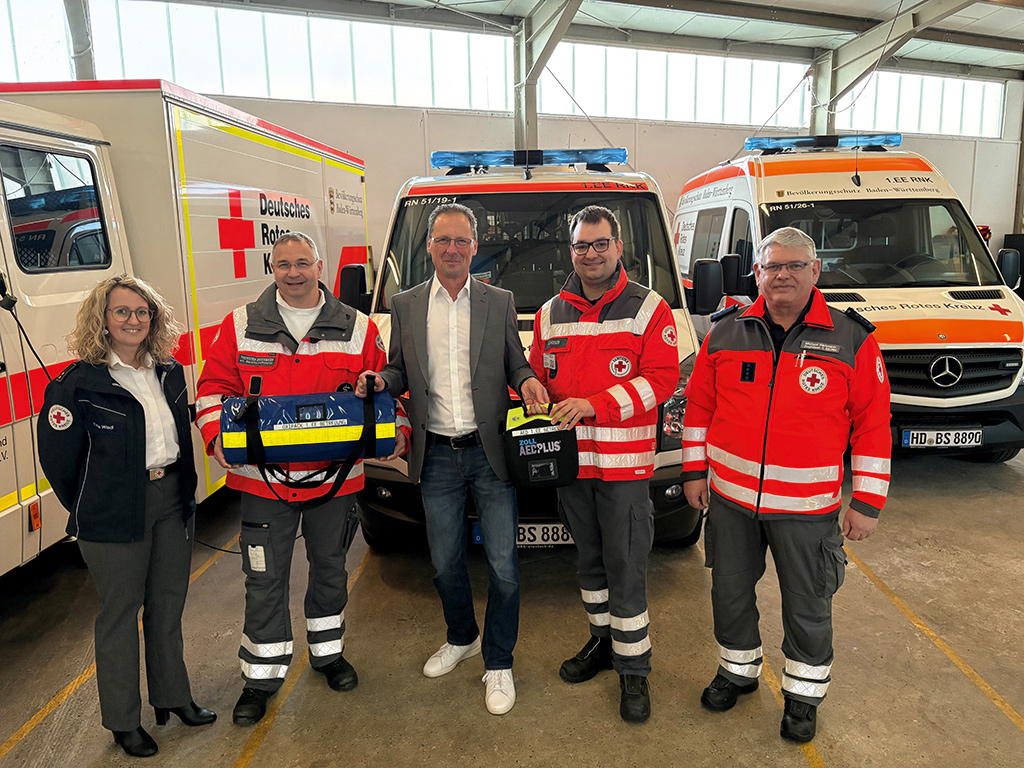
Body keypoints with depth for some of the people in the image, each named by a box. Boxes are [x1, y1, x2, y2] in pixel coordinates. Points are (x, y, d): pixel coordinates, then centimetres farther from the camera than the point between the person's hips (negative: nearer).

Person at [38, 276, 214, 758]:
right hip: (115, 515, -5)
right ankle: (123, 721, 27)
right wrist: (89, 510, 0)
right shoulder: (79, 383, -13)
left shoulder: (169, 372, 5)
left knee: (168, 604, 17)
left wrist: (185, 493, 10)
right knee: (120, 612, 9)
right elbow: (56, 456, -8)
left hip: (171, 499, 6)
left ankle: (172, 696, 36)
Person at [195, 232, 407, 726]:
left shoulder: (357, 328, 2)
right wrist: (217, 436, -13)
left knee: (330, 568, 18)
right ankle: (261, 676, 26)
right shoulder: (241, 326, 1)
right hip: (262, 477, -1)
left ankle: (328, 653, 41)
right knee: (265, 579, 7)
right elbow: (214, 386, 2)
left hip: (334, 476, 1)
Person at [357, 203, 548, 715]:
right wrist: (379, 380, -11)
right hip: (437, 457, 2)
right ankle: (461, 638, 41)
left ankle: (498, 664, 22)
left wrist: (527, 380, -15)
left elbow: (514, 365, 7)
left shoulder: (500, 302, 4)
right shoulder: (405, 306, 7)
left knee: (503, 566, 2)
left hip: (490, 452, -1)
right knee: (445, 563, 15)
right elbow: (400, 372, 11)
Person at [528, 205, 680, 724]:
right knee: (590, 560, 17)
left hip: (624, 463, -4)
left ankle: (634, 670, 15)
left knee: (626, 568, 0)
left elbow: (662, 378, -11)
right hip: (569, 459, 5)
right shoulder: (550, 314, 11)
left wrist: (593, 405, -20)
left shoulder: (649, 308, -2)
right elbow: (537, 380, 17)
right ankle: (602, 640, 36)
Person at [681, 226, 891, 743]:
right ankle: (739, 671, 42)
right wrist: (694, 471, 6)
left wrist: (867, 503, -5)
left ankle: (804, 693, 37)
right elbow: (699, 405, 8)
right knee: (730, 593, 17)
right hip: (730, 497, 2)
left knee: (808, 605, 13)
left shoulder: (852, 340, -6)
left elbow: (873, 424, -4)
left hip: (807, 506, -2)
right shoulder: (725, 333, 0)